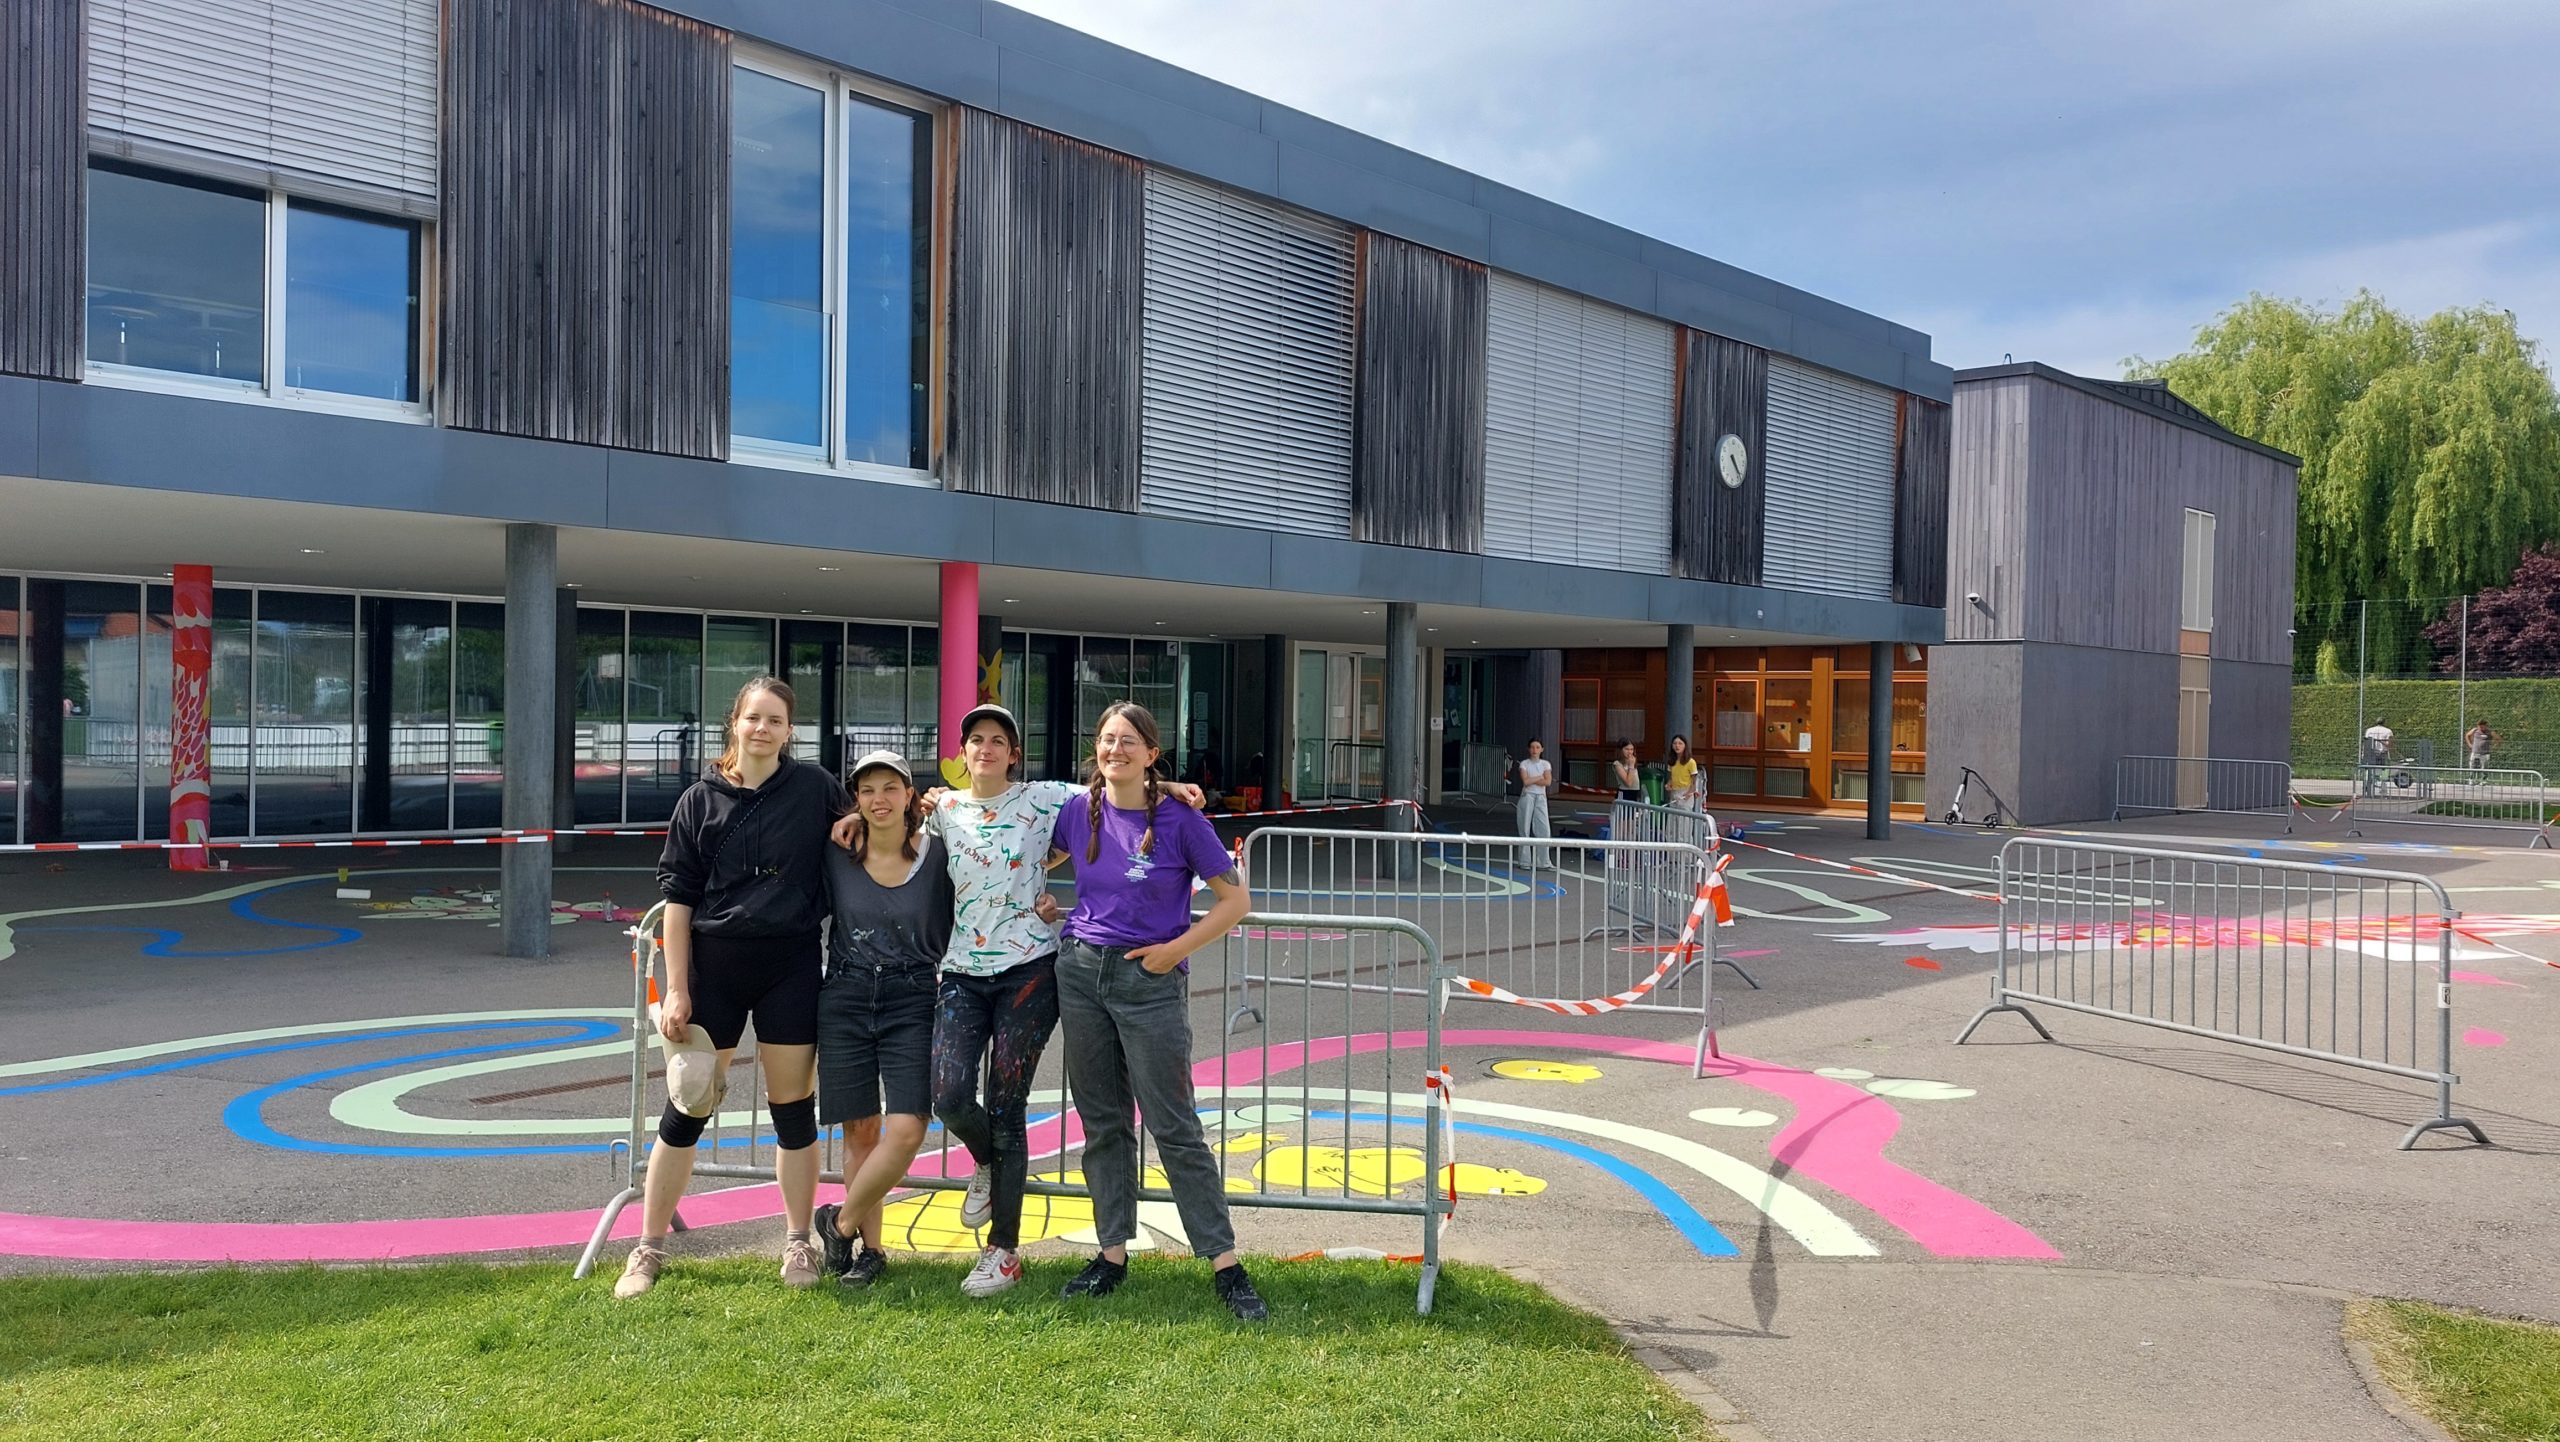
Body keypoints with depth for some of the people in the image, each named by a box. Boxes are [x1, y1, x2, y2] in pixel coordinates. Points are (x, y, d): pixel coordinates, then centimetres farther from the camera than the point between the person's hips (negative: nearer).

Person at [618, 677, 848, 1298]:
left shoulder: (816, 788, 1)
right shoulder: (701, 799, 1)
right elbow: (678, 897, 0)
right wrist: (676, 990, -5)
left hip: (790, 967, 0)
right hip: (714, 965, 0)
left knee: (793, 1105, 6)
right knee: (687, 1109, 4)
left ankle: (798, 1243, 21)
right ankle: (649, 1249, 17)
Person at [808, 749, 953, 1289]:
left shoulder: (937, 853, -3)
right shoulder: (837, 854, 2)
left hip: (913, 1000, -1)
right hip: (845, 998, 1)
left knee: (907, 1130, -11)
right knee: (860, 1128, 6)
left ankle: (841, 1222, 10)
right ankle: (869, 1247, 19)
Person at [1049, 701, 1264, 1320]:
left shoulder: (1179, 820, -9)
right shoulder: (1080, 813, 3)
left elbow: (1235, 899, -5)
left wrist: (1177, 948, -10)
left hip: (1150, 980, -4)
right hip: (1081, 970, 5)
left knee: (1173, 1126, -4)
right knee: (1101, 1123, 11)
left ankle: (1225, 1265, 3)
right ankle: (1113, 1254, 21)